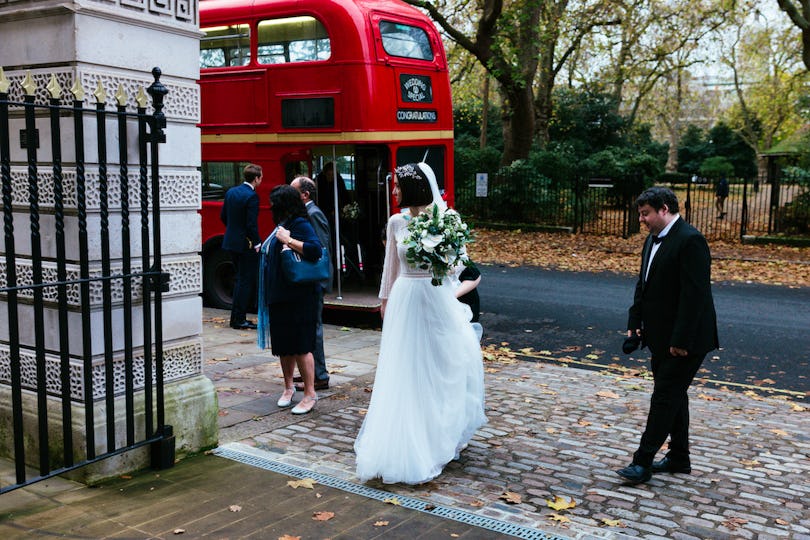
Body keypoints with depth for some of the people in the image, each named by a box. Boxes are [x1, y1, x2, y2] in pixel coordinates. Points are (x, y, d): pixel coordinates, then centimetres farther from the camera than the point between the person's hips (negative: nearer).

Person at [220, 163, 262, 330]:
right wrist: (257, 244, -12)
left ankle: (236, 317, 22)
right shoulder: (251, 196, -17)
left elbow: (223, 216, 14)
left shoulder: (231, 192, 7)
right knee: (246, 281, 0)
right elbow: (252, 224, -20)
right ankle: (239, 320, 3)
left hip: (231, 241, 8)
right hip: (246, 244, -8)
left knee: (240, 279, 18)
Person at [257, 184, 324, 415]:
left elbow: (315, 249, -28)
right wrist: (266, 248, 15)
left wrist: (288, 240, -23)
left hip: (298, 298, -9)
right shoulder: (282, 225, 16)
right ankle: (288, 387, 28)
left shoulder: (300, 225, -12)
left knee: (300, 346, -6)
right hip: (279, 297, 9)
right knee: (283, 345, 15)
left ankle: (310, 394, 1)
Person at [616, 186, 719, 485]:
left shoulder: (690, 240, -19)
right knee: (673, 396, 16)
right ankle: (679, 458, 28)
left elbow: (694, 294, -23)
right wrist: (634, 323, 9)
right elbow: (643, 285, 17)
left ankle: (643, 462, 0)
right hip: (661, 337, 10)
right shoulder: (653, 239, 11)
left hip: (684, 340, -10)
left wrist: (681, 340, -24)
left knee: (665, 396, -5)